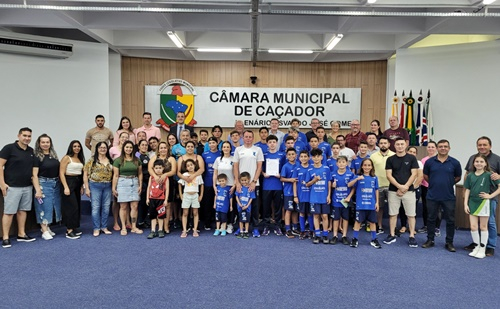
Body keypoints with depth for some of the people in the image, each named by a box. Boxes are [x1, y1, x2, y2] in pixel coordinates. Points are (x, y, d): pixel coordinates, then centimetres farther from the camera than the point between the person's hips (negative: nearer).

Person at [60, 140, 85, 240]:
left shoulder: (80, 159, 13)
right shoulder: (66, 158, -6)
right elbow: (61, 173, -12)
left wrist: (81, 186, 11)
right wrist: (66, 187, -18)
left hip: (78, 183, 7)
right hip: (69, 182, -7)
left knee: (77, 206, 8)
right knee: (72, 206, -8)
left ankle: (73, 228, 18)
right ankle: (69, 231, -4)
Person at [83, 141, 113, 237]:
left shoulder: (110, 161, 11)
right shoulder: (92, 160, -1)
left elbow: (113, 174, 13)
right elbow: (85, 174, -3)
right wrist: (87, 188, -8)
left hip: (107, 186, 4)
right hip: (95, 186, -4)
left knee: (106, 207, 8)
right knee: (96, 207, -2)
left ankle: (104, 227, 19)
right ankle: (96, 228, 7)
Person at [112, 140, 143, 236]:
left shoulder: (137, 160, 9)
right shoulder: (118, 160, -1)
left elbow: (140, 174, 12)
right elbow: (115, 175, -2)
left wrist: (140, 185, 4)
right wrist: (114, 188, -3)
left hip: (134, 183, 3)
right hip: (122, 183, -3)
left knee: (134, 206, 2)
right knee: (123, 207, 3)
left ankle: (134, 227, 11)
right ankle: (123, 228, 11)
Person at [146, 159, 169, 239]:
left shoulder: (165, 178, -2)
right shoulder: (151, 177, 5)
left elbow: (167, 189, -2)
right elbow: (148, 188, 8)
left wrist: (166, 200, -6)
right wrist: (147, 198, 5)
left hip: (161, 199, -2)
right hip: (152, 199, 2)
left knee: (160, 215, 6)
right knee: (153, 215, 7)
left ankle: (160, 230, 17)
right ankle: (153, 231, 12)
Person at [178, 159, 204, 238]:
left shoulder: (198, 175, 0)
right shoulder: (184, 175, -1)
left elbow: (201, 185, 6)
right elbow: (180, 185, 5)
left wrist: (201, 196, 1)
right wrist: (181, 195, -1)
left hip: (195, 195, 0)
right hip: (186, 195, 0)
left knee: (195, 213, 4)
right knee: (185, 213, 1)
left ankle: (195, 230, 9)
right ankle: (184, 231, 5)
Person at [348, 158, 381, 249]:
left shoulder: (374, 178, 3)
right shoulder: (358, 177, -3)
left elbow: (376, 190, 9)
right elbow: (349, 185, -14)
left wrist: (377, 202, 7)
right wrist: (357, 179, -27)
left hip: (371, 204, 2)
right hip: (360, 204, -2)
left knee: (372, 222, 11)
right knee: (358, 221, 4)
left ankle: (374, 240, 24)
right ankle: (355, 239, 15)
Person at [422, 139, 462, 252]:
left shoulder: (454, 162, -2)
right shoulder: (430, 162, 0)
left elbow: (458, 177, 10)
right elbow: (425, 176, 12)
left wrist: (449, 184, 5)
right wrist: (434, 183, 8)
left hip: (449, 197, 0)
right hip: (432, 196, 1)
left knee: (450, 220, 6)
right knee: (431, 219, 10)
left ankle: (449, 243, 19)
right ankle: (430, 240, 22)